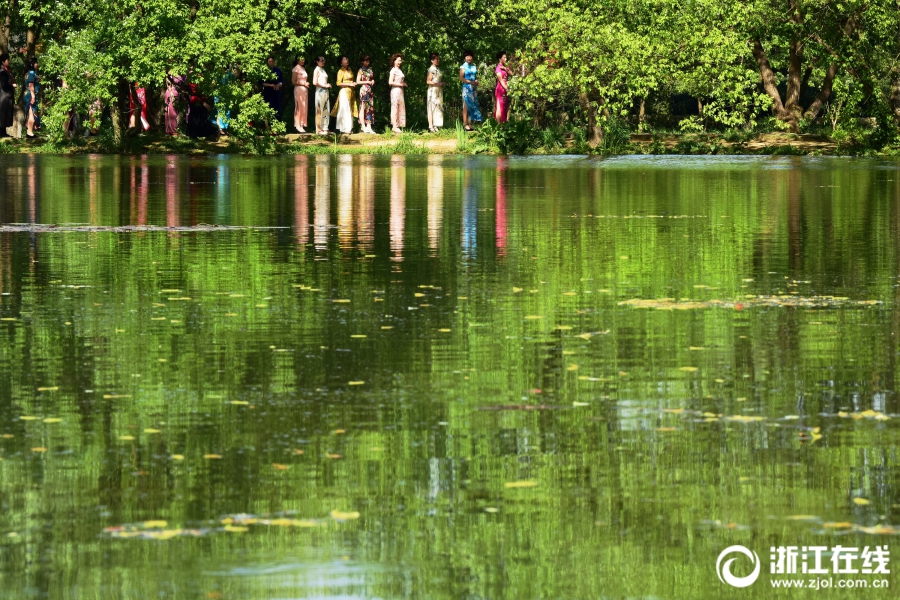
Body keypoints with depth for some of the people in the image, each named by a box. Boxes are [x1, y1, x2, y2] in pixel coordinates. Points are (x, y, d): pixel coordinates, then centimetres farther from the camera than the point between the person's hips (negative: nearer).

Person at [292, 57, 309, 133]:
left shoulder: (303, 68, 14)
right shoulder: (296, 69, -10)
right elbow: (293, 81, -12)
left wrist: (306, 83, 4)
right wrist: (303, 83, -14)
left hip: (304, 90, 8)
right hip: (299, 89, -8)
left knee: (304, 108, 9)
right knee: (299, 107, -7)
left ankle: (302, 124, 14)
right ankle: (298, 125, -5)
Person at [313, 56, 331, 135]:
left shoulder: (323, 70, 17)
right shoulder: (317, 70, -7)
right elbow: (314, 82, -15)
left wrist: (328, 85, 2)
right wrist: (325, 85, -11)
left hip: (325, 92, 8)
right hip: (320, 92, -8)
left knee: (326, 110, 8)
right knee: (320, 110, -5)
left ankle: (324, 128, 14)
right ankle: (319, 129, -3)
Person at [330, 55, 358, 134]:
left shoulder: (349, 70, 15)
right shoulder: (341, 71, -8)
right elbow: (338, 83, -14)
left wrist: (353, 83, 7)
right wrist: (349, 84, -16)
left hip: (350, 92, 8)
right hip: (344, 91, -8)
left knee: (350, 110, 8)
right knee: (344, 110, -7)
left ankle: (349, 128, 12)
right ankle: (344, 129, -6)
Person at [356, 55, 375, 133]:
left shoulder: (370, 69, 15)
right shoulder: (361, 70, -3)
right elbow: (358, 81, -8)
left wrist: (373, 81, 3)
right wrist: (367, 82, -11)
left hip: (370, 90, 7)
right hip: (363, 89, -7)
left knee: (370, 108, 3)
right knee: (363, 108, -7)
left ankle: (369, 127, 2)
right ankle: (363, 127, -8)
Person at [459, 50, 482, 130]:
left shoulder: (474, 67, 13)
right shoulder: (463, 67, -2)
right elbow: (461, 78, -8)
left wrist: (476, 81, 0)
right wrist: (471, 82, -16)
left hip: (474, 88, 5)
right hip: (467, 88, -5)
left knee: (473, 105, 4)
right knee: (466, 106, -6)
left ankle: (470, 124, 7)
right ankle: (465, 124, -6)